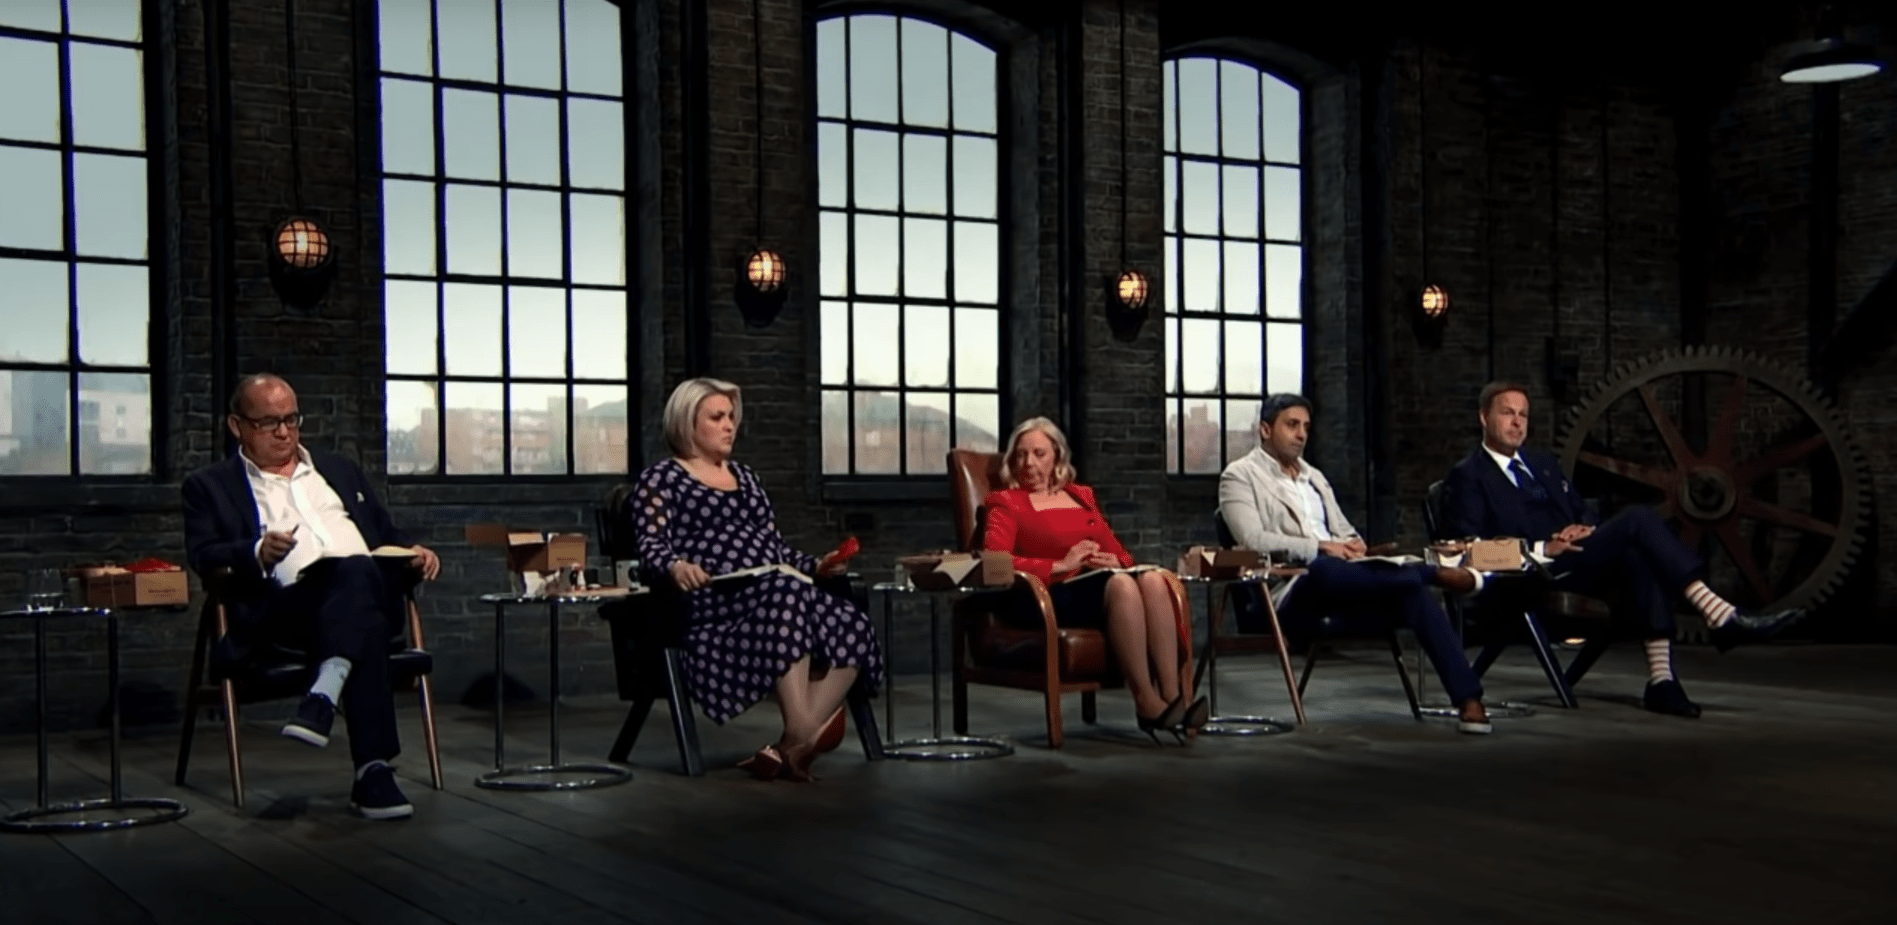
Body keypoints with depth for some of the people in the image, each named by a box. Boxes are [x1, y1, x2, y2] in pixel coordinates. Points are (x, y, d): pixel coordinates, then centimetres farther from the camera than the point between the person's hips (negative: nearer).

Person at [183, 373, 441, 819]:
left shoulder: (338, 470, 33)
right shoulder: (210, 485, 19)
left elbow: (386, 535, 33)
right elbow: (203, 557, 4)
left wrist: (412, 552, 9)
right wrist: (258, 553, -17)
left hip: (373, 591, 3)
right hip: (282, 608, -3)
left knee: (358, 571, -37)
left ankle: (324, 697, -52)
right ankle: (373, 769, -44)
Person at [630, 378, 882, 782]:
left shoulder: (744, 476, 29)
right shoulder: (660, 479, 9)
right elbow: (652, 544, -5)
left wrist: (815, 564, 10)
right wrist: (676, 565, -27)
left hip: (777, 591, 7)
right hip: (712, 600, -7)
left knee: (850, 623, -24)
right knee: (785, 590, -39)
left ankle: (794, 745, -34)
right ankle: (801, 737, -41)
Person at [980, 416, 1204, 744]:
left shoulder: (1082, 496, 29)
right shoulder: (1007, 503, 13)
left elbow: (1119, 551, 28)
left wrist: (1114, 562, 2)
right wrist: (1061, 565, -11)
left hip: (1101, 582, 5)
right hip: (1055, 595, -5)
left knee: (1152, 579, -30)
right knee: (1121, 585, -36)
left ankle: (1174, 696, -38)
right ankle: (1146, 703, -37)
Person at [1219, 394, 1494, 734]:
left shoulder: (1314, 476, 27)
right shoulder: (1240, 476, 4)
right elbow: (1253, 540, -12)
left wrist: (1353, 544, 1)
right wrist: (1320, 547, -18)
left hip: (1343, 576, 6)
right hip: (1293, 587, -6)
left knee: (1413, 589, -23)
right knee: (1325, 568, -40)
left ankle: (1467, 699, -30)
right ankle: (1437, 573, -25)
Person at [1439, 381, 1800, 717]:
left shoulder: (1543, 463, 27)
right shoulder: (1467, 476, 3)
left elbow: (1584, 511, 26)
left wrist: (1586, 529, 0)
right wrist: (1542, 548, -18)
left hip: (1573, 563, 7)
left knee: (1644, 557, -26)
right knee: (1638, 519, -22)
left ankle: (1661, 679, -32)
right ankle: (1722, 617, -26)